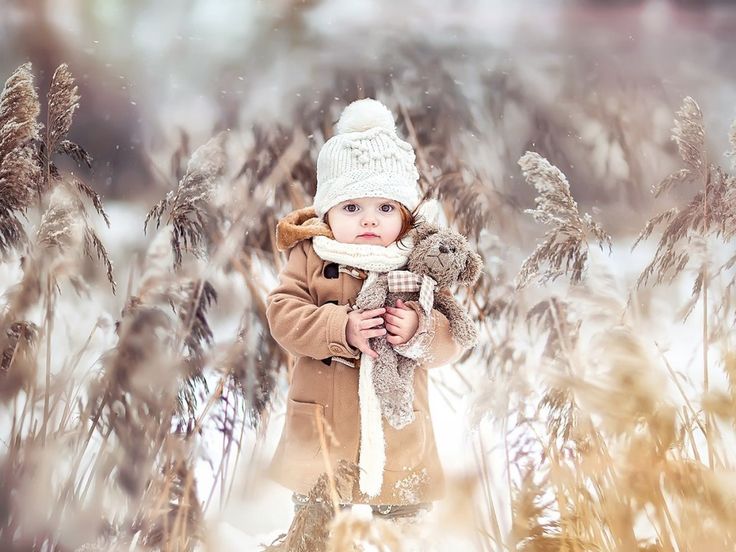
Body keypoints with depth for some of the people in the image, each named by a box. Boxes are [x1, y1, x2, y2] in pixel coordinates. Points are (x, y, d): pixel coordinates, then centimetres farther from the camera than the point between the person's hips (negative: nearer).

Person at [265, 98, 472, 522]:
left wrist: (420, 331, -27)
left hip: (399, 434, 0)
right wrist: (341, 331, -25)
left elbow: (454, 340, -5)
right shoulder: (310, 257, -1)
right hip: (322, 429, 0)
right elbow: (283, 314, -12)